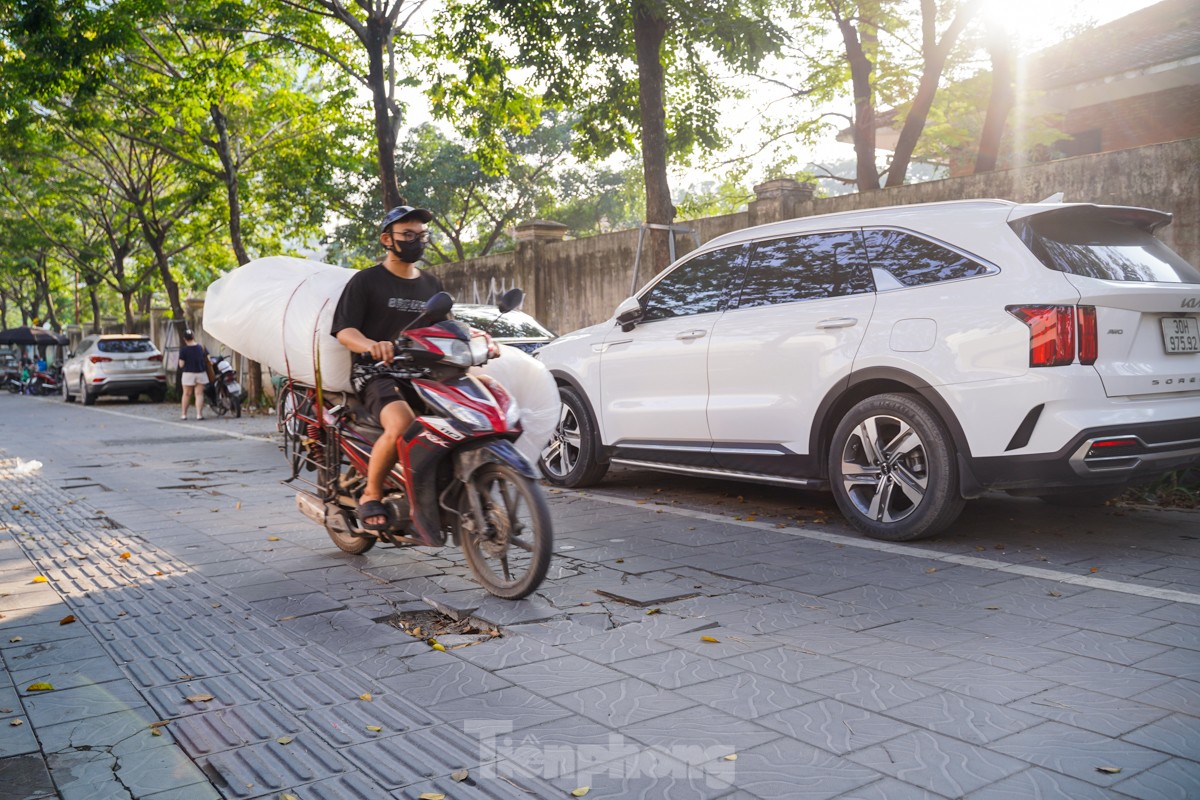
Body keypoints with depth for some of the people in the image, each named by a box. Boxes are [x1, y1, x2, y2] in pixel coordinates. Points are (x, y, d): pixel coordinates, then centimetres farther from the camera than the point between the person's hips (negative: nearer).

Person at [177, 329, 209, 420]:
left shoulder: (183, 349, -12)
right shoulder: (201, 347, -3)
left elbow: (181, 365, -12)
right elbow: (207, 360, 3)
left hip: (188, 374, -2)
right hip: (201, 373, 2)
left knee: (186, 395, 10)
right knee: (199, 394, 4)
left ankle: (183, 414, 17)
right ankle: (199, 414, -3)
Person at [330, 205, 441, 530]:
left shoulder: (431, 284, 21)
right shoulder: (366, 281, 3)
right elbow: (344, 330, -7)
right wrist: (370, 345, -29)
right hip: (379, 374, -6)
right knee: (401, 425, -36)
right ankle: (371, 496, -13)